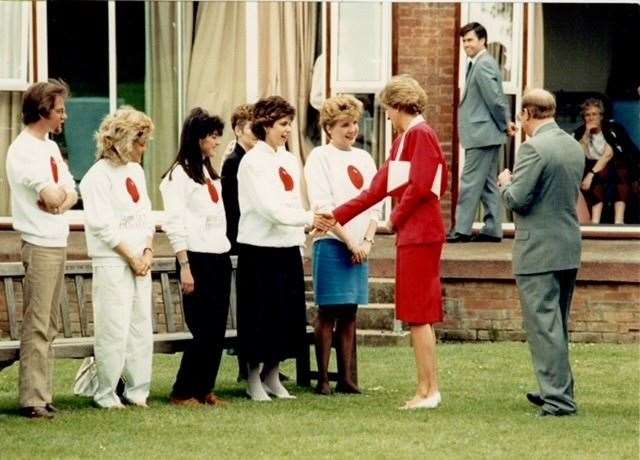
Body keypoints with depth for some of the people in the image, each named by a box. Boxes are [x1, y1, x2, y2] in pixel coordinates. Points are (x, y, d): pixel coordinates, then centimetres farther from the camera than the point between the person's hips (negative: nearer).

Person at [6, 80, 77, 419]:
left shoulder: (50, 147, 15)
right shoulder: (23, 150, -13)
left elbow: (70, 194, 11)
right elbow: (51, 196, -21)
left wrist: (60, 196, -10)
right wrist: (61, 191, 0)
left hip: (58, 243, 9)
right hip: (40, 246, -9)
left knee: (49, 326, 10)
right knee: (36, 326, -8)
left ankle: (43, 395, 13)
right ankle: (32, 400, -8)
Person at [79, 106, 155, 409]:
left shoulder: (136, 171, 15)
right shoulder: (99, 176, -9)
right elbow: (104, 226, -13)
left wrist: (148, 252, 2)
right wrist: (132, 258, -10)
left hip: (140, 262, 7)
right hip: (112, 264, -7)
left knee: (141, 327, 7)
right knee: (114, 329, -8)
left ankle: (137, 391, 14)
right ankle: (106, 394, 1)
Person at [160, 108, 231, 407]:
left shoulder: (208, 172, 18)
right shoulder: (179, 175, -7)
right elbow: (175, 224, -11)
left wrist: (224, 253, 14)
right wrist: (184, 267, -16)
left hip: (220, 257, 8)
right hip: (197, 258, -8)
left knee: (217, 329, 5)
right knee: (203, 329, -8)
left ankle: (204, 389, 12)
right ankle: (183, 393, -1)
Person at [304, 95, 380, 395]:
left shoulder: (364, 159, 15)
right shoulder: (320, 157, -3)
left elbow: (375, 204, 12)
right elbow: (323, 206, -10)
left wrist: (367, 240, -3)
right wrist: (350, 242, -13)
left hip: (360, 245, 5)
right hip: (332, 243, -5)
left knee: (349, 313, 6)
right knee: (328, 313, -4)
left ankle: (345, 377, 9)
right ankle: (322, 379, -1)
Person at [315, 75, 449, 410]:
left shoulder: (420, 134, -11)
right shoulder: (404, 139, 19)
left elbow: (419, 186, -21)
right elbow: (378, 188, 21)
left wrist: (397, 218, -6)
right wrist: (337, 217, 22)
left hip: (420, 232, -10)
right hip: (411, 234, 10)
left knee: (418, 314, -8)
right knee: (417, 315, 9)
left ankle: (429, 390, -5)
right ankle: (427, 390, 12)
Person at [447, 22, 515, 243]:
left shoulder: (483, 65, -16)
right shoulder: (479, 64, 16)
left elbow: (495, 99, -19)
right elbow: (496, 99, 20)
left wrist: (505, 124, -8)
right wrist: (505, 123, 13)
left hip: (481, 134, -11)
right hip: (486, 134, 11)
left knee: (470, 181, -8)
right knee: (488, 183, 11)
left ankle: (462, 230, -6)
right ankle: (492, 230, 14)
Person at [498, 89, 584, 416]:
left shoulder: (533, 148, -17)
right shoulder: (574, 147, 9)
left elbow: (517, 200, -19)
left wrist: (505, 183, 2)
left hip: (538, 252, -8)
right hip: (569, 248, 9)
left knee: (544, 325, -5)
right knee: (557, 325, 19)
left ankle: (559, 400, -8)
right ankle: (558, 392, 27)